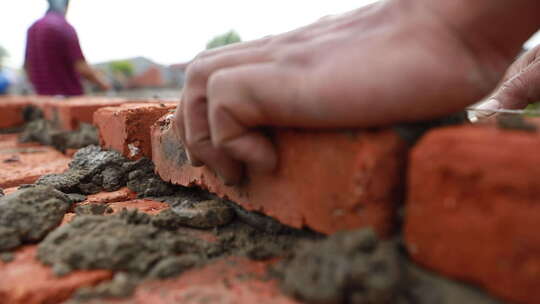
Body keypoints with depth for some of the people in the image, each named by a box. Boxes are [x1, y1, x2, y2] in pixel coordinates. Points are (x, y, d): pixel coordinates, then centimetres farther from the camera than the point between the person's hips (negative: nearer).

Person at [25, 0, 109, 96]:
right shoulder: (66, 28, -12)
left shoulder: (32, 28, 10)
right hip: (69, 95, -7)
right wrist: (102, 83, -2)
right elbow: (81, 68, -17)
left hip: (43, 95, 7)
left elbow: (28, 67, 16)